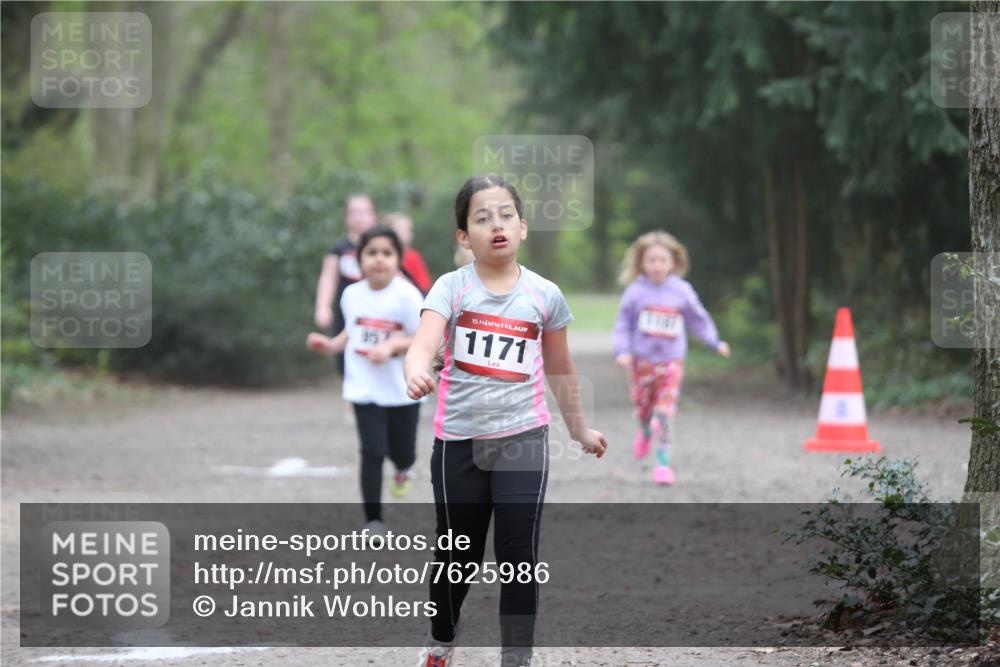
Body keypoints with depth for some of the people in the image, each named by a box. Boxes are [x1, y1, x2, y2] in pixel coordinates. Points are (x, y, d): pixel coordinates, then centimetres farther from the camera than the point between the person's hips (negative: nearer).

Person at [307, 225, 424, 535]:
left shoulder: (407, 295, -15)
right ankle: (373, 521, -1)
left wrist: (392, 346, -27)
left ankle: (403, 469, 53)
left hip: (402, 390, -2)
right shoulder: (352, 295, 0)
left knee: (402, 451, 14)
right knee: (372, 452, -9)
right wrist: (332, 345, 1)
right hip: (364, 390, 2)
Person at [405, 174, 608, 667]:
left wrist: (579, 429, 25)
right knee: (458, 554, 12)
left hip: (522, 437, 0)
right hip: (458, 440, 0)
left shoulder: (544, 295, 2)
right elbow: (423, 343, -22)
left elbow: (560, 368, 16)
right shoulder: (451, 288, -5)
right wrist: (416, 374, -44)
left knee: (519, 556, -7)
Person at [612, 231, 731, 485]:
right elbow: (623, 324, 0)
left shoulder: (682, 291, -4)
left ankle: (663, 462, -3)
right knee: (642, 406, 14)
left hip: (671, 362, -1)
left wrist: (714, 342, 4)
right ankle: (645, 431, 49)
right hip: (642, 360, 1)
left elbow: (698, 319, 9)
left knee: (665, 412, -9)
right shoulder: (635, 292, -7)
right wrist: (622, 351, -11)